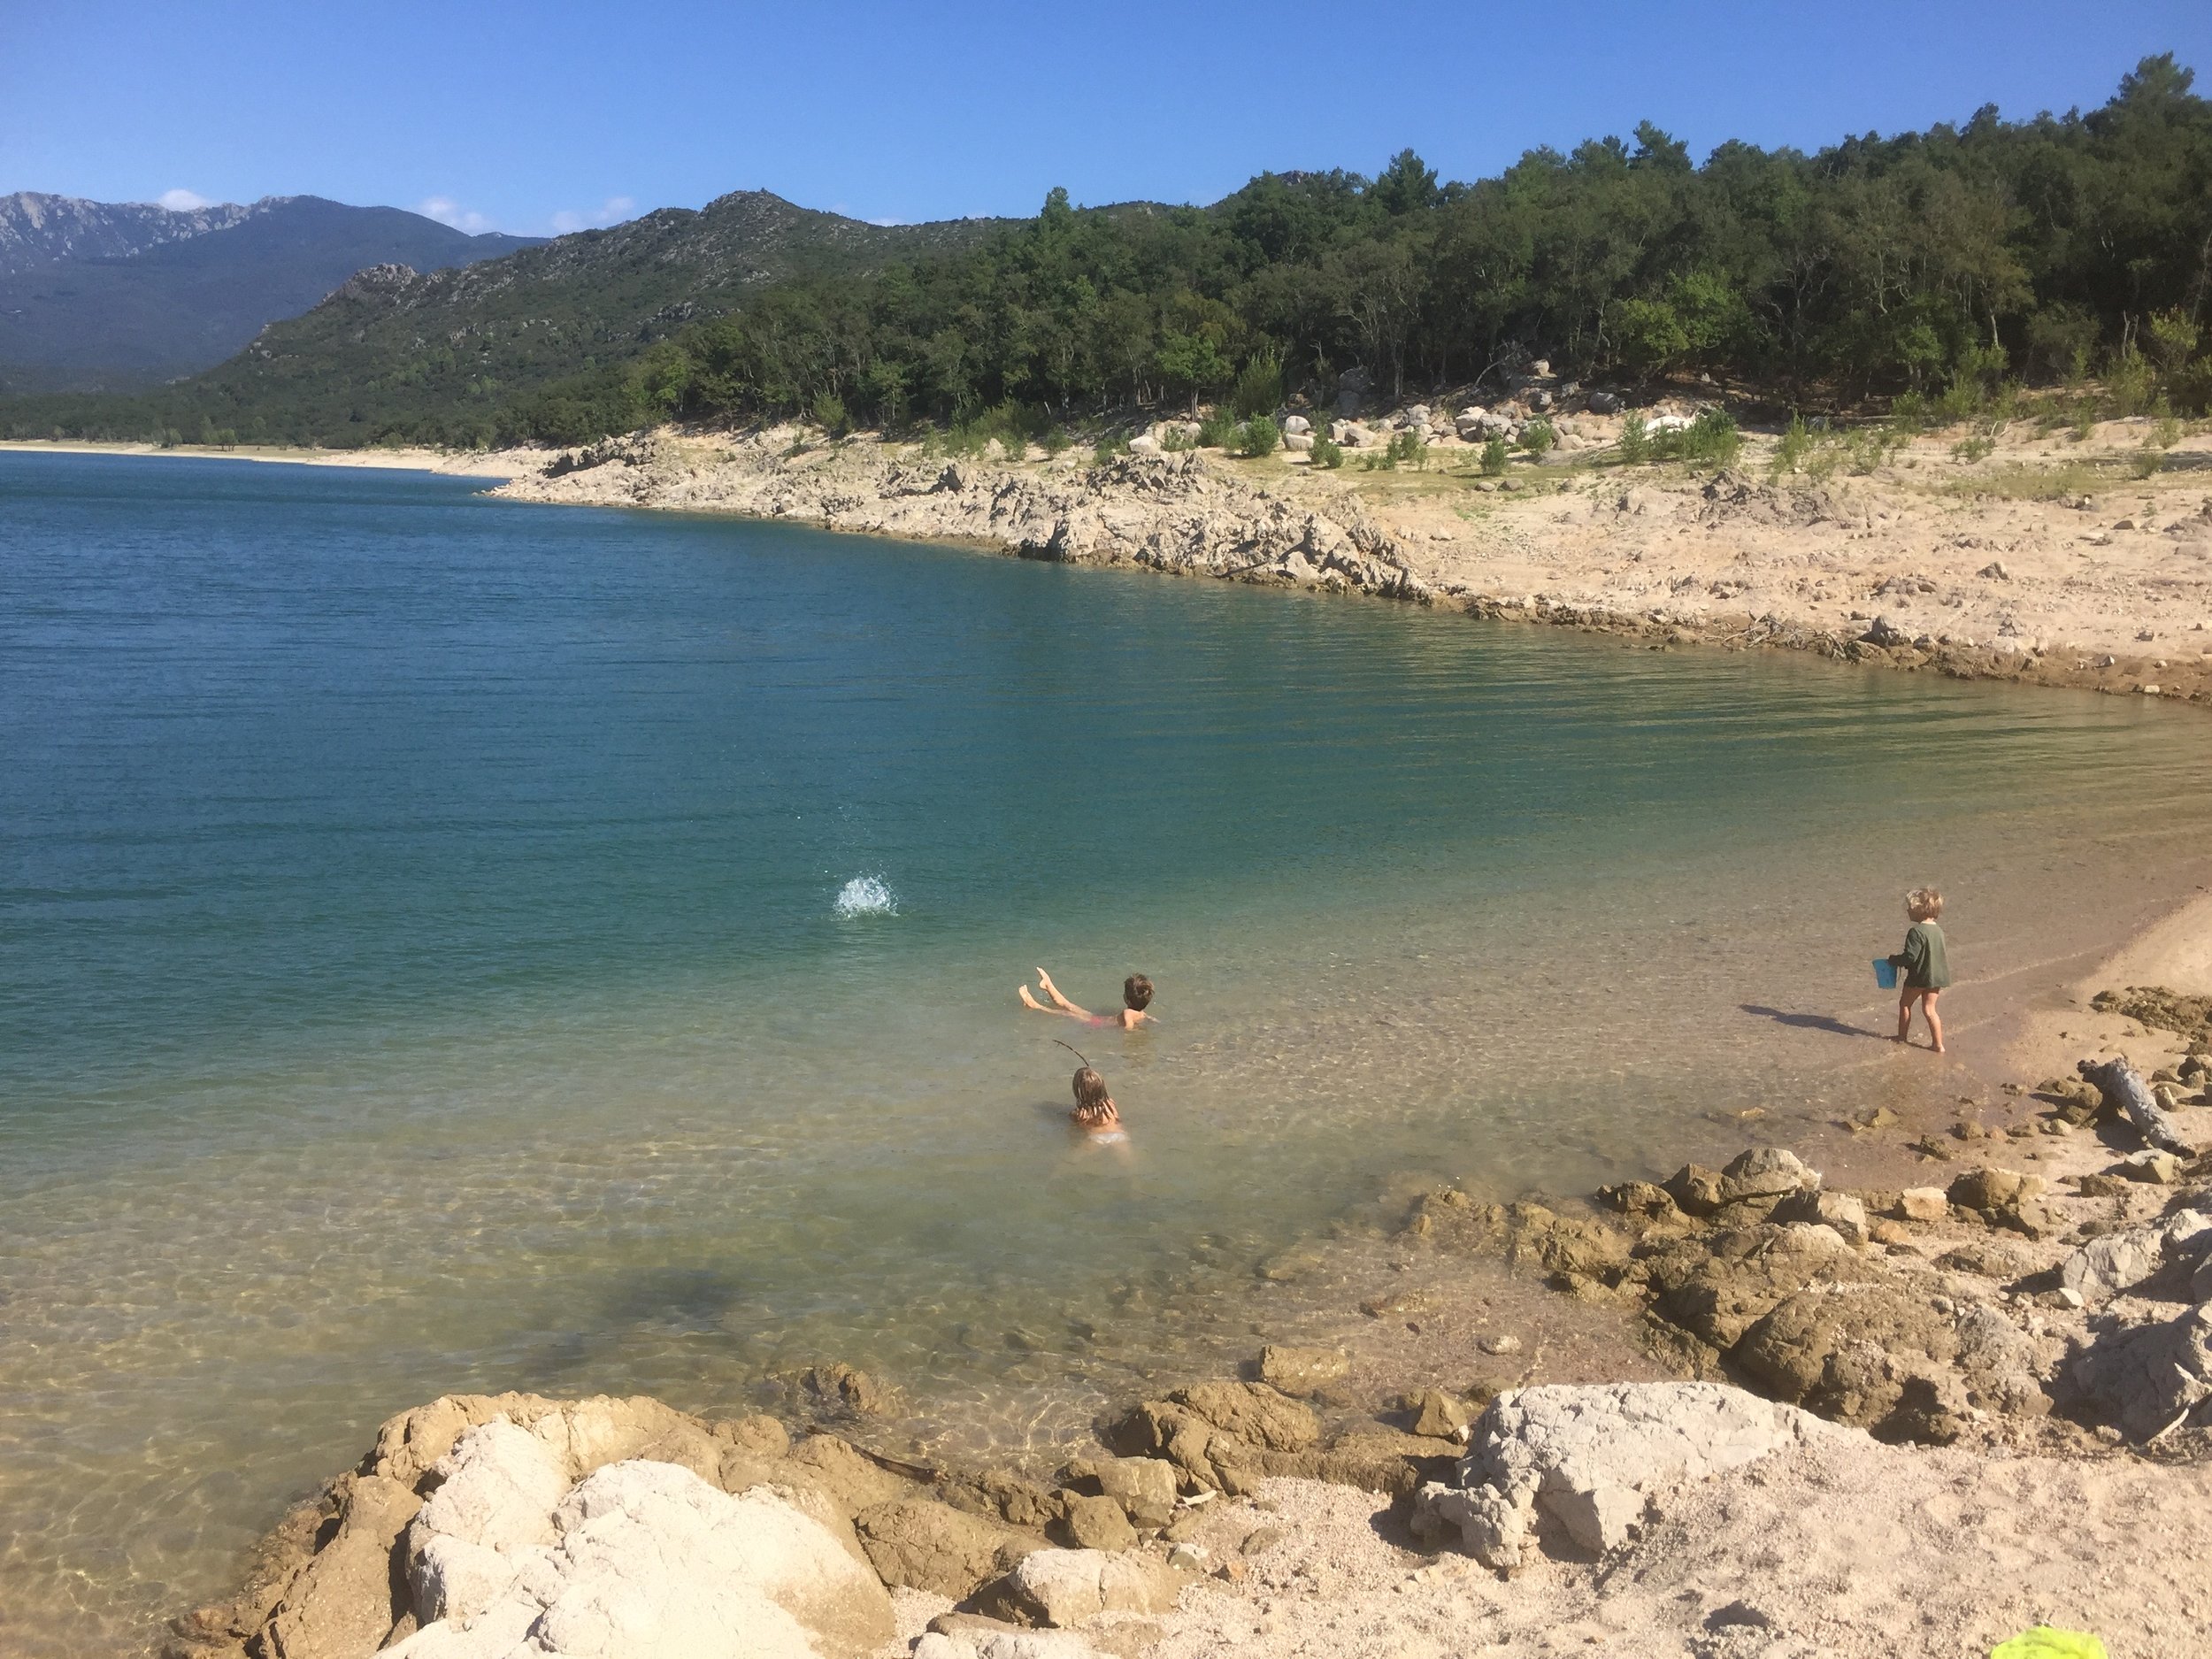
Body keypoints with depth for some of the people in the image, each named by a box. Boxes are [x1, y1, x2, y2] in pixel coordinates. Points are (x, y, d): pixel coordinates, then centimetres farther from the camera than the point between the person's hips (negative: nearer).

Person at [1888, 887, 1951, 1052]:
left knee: (1905, 1004, 15)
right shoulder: (1939, 931, 5)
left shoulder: (1916, 932, -21)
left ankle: (1902, 1036, 26)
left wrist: (1893, 961, -8)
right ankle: (1938, 1044, 8)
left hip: (1918, 977, -7)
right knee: (1929, 1009, 12)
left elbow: (1910, 957, -24)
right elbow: (1942, 956, 15)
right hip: (1936, 977, 7)